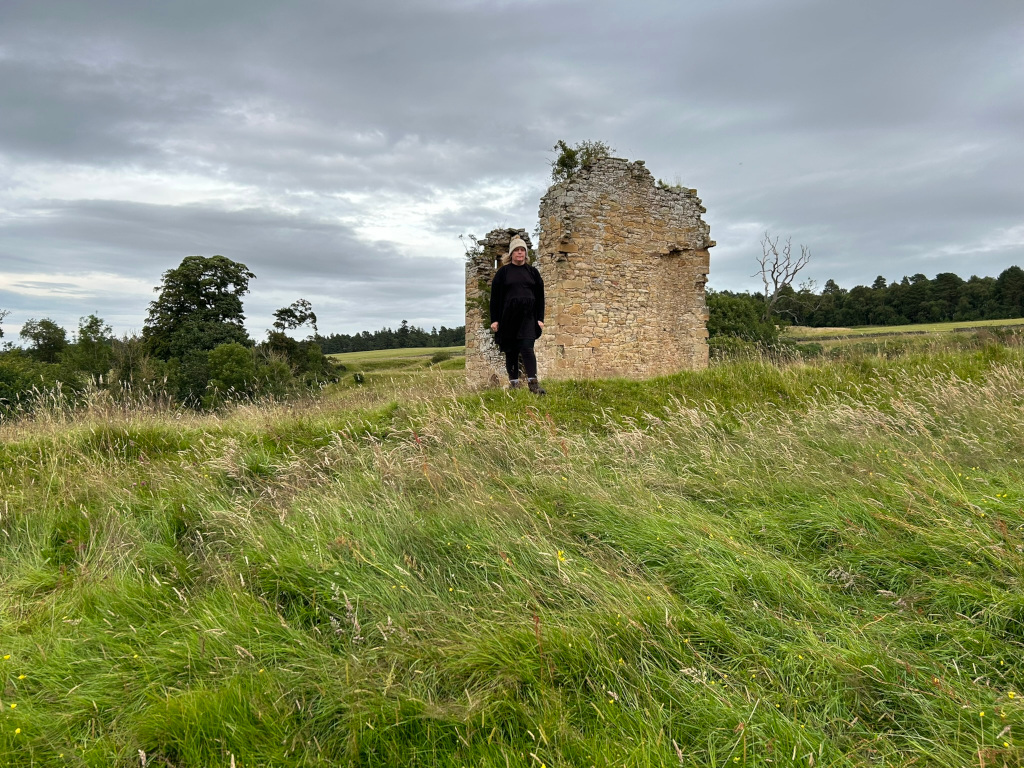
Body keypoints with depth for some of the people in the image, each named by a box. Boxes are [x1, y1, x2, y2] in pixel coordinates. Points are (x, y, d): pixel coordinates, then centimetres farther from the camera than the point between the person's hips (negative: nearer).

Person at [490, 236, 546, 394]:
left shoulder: (533, 272, 11)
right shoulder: (502, 273, 6)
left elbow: (540, 296, 11)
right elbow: (495, 297, 5)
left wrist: (540, 318, 4)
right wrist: (494, 320, -2)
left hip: (528, 316, 0)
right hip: (508, 316, 0)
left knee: (527, 348, -13)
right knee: (511, 351, 4)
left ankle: (533, 383, -17)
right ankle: (513, 382, 13)